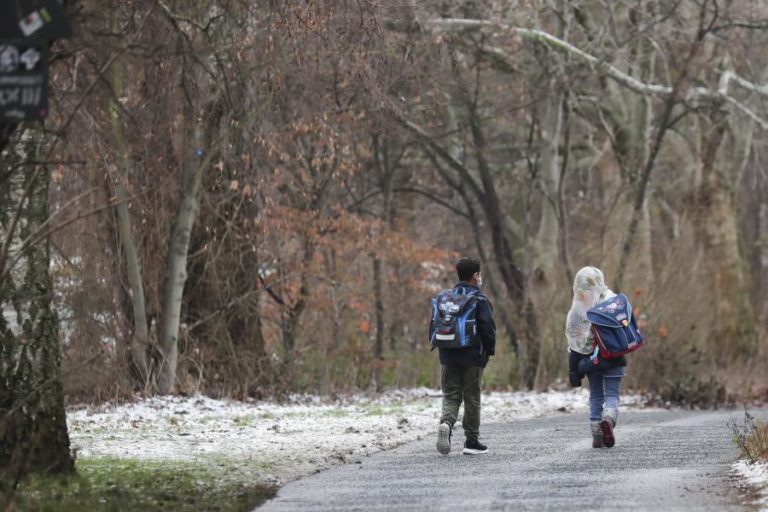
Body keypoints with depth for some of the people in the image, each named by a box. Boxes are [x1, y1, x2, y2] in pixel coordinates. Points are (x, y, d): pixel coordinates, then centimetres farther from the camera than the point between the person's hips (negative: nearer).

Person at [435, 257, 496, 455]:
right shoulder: (479, 300, -9)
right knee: (472, 398, 7)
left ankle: (446, 423, -22)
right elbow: (488, 327, -14)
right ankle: (472, 441, 12)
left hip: (448, 357, 4)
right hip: (472, 357, -4)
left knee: (450, 396, 8)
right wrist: (490, 350, -1)